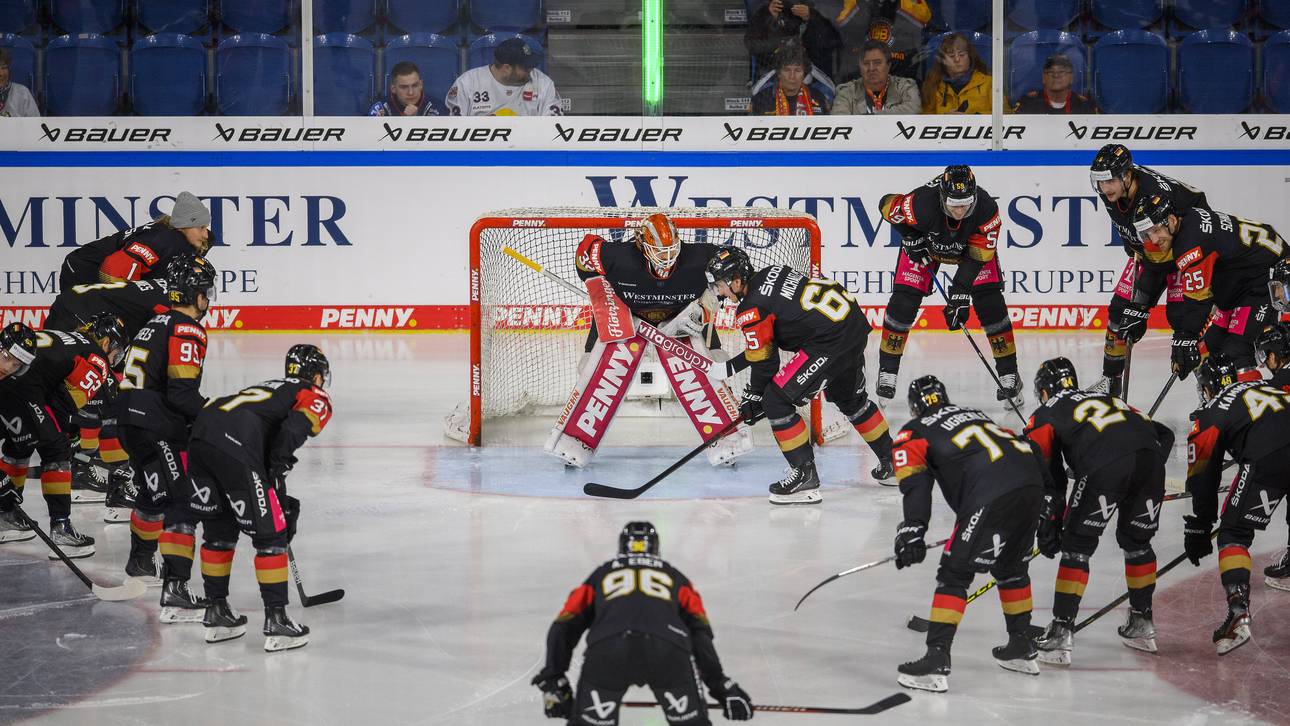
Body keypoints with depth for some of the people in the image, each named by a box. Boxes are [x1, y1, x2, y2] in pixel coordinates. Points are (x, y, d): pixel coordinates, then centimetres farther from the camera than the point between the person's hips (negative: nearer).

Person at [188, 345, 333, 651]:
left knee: (219, 529, 22)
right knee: (270, 534, 5)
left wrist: (282, 501, 41)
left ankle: (216, 613, 30)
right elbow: (292, 431, -7)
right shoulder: (317, 398, 16)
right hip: (234, 445, -8)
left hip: (201, 434, 8)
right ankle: (276, 621, 6)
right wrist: (277, 475, -2)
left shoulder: (271, 387, 38)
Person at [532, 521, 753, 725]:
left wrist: (553, 680, 30)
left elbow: (564, 628, 26)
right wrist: (722, 686, 24)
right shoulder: (674, 576, 35)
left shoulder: (600, 574, 35)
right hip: (668, 649, 0)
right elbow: (700, 633, 23)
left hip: (607, 648, 0)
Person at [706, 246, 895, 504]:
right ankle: (892, 461, 45)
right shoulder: (770, 273, 14)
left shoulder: (751, 309, -12)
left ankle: (806, 477, -1)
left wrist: (753, 397, 12)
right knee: (850, 398, 31)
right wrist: (731, 367, 25)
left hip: (831, 341, -10)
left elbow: (765, 362, -4)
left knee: (776, 400, -4)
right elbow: (766, 344, 24)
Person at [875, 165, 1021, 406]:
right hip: (925, 243, 0)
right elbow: (887, 204, -20)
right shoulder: (922, 203, -41)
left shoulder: (987, 209, -36)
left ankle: (1009, 375, 0)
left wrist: (960, 295, -31)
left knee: (990, 303, -11)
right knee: (904, 301, -10)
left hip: (971, 245, 0)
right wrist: (911, 238, -21)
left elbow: (976, 257, -28)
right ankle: (887, 372, 5)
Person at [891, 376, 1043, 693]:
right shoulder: (975, 415, 35)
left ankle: (936, 660, -9)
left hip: (993, 495, -7)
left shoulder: (912, 433, 16)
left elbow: (916, 483, 0)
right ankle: (1022, 648, 37)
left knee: (955, 571, -1)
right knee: (1011, 565, 27)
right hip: (1033, 484, 7)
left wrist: (912, 530, -7)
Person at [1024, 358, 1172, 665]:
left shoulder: (1045, 414, 25)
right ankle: (1142, 624, 33)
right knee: (1137, 541, 25)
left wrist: (1048, 524, 18)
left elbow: (1046, 477, 14)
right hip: (1148, 459, 5)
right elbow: (1163, 434, 31)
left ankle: (1061, 632, 4)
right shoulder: (1106, 397, 39)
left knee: (1076, 546, 7)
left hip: (1105, 466, -5)